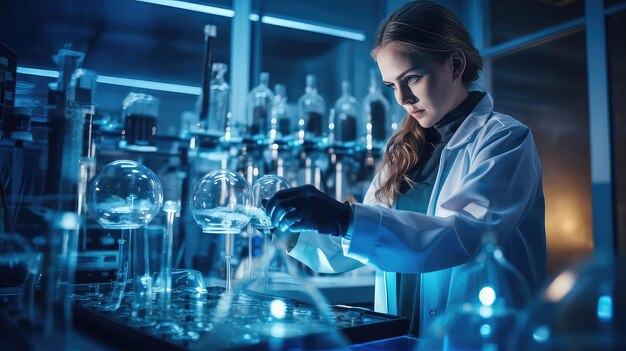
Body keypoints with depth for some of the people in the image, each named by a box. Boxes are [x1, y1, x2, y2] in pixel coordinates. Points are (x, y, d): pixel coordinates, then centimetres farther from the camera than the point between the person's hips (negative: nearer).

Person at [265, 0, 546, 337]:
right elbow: (352, 249, 16)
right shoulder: (402, 151, 12)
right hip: (398, 337, 5)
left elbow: (467, 236, -20)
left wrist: (347, 219, -30)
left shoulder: (504, 139, -4)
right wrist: (294, 232, 0)